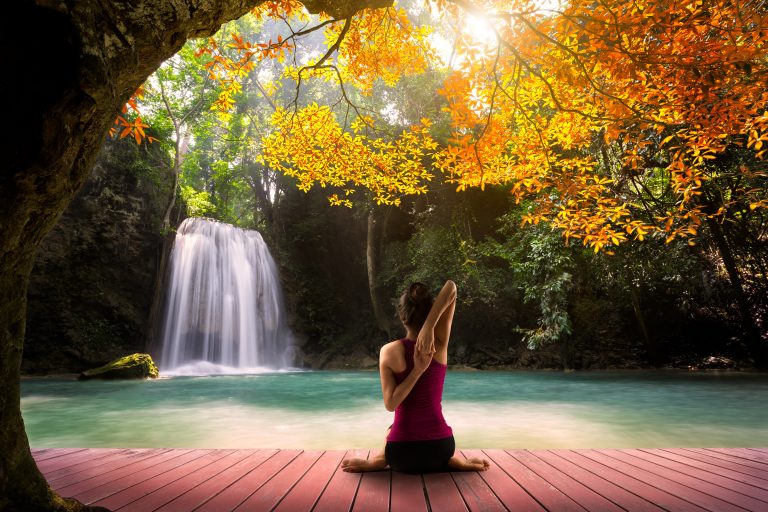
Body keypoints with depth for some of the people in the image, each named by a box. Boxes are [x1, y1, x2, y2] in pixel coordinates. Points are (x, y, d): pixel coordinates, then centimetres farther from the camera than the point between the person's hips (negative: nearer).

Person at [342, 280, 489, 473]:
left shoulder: (388, 351, -11)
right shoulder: (439, 343, -9)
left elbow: (390, 404, -14)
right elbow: (451, 287, -13)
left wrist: (417, 370, -18)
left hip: (401, 454, -1)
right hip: (441, 448, 1)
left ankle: (379, 460, 9)